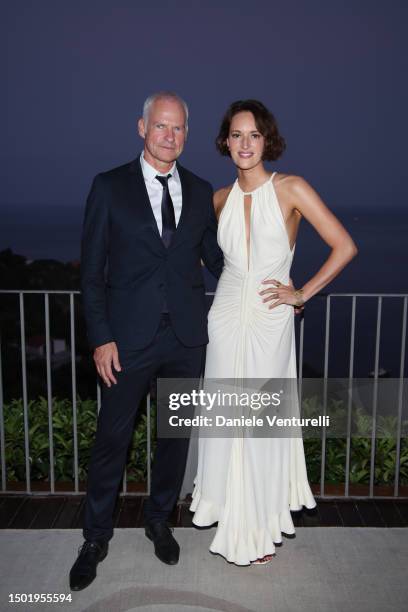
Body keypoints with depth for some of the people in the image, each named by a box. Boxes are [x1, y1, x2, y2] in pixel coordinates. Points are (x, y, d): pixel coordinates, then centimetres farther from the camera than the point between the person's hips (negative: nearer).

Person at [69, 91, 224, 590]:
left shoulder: (200, 191, 7)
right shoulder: (109, 187, -2)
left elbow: (214, 257, 14)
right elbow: (91, 270, -4)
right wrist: (100, 338, -10)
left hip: (186, 337, 3)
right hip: (129, 338, -3)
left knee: (177, 434, 15)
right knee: (111, 438, 7)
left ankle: (159, 519, 38)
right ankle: (96, 536, 29)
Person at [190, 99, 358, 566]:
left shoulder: (291, 189, -7)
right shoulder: (220, 199, 5)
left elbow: (344, 247, -8)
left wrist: (303, 293, -8)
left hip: (271, 319, -3)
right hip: (227, 316, 4)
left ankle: (259, 527, 26)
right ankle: (230, 513, 31)